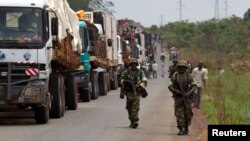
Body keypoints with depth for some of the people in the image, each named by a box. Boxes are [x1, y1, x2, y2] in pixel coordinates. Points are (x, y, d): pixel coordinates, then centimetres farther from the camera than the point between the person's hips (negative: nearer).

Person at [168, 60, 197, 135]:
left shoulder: (188, 76, 0)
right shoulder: (175, 76, 0)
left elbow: (194, 86, -6)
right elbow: (170, 86, -1)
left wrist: (189, 93, -23)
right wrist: (176, 91, -20)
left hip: (187, 97, 0)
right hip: (178, 98, 0)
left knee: (187, 114, 5)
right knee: (179, 114, -7)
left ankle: (186, 128, 23)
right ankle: (181, 130, -7)